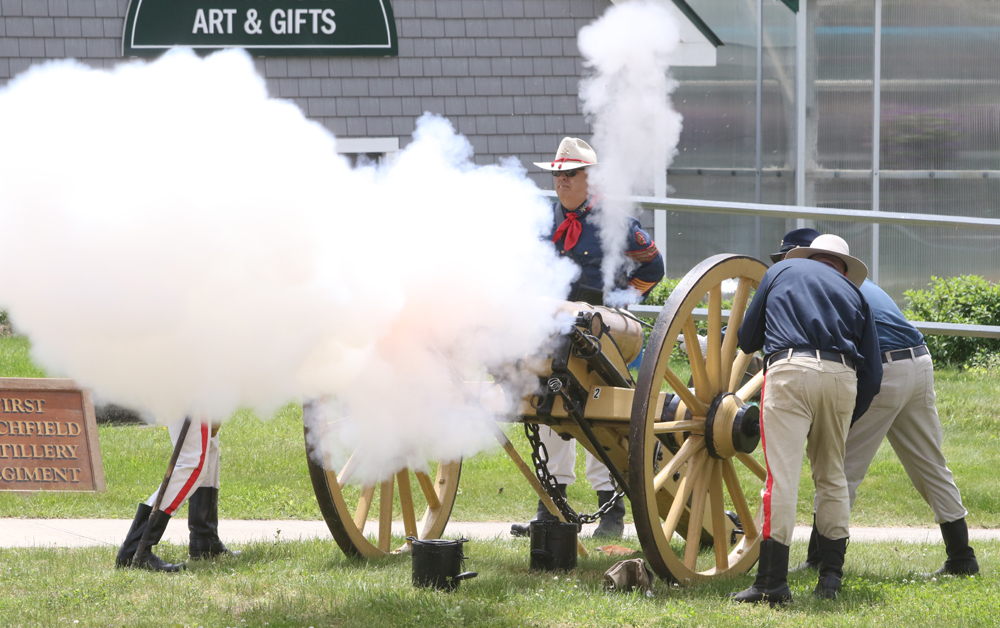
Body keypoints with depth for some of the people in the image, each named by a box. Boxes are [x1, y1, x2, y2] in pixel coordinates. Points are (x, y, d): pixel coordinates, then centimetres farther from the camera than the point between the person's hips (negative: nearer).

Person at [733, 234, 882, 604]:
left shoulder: (781, 272, 24)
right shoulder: (853, 293, 27)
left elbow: (747, 341, 27)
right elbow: (871, 374, 19)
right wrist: (845, 421, 30)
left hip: (791, 369, -2)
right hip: (842, 377, 2)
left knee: (782, 476, -7)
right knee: (832, 476, 17)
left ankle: (772, 582, -12)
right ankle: (831, 577, 17)